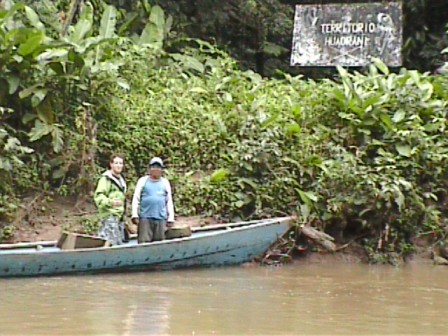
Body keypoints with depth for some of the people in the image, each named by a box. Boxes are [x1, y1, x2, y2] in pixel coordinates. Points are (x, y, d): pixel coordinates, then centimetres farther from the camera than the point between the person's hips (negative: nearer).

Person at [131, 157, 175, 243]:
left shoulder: (165, 183, 14)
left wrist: (170, 218, 10)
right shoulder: (143, 181, 8)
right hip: (145, 218, -2)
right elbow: (136, 199, 6)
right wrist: (135, 215, -3)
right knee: (143, 243, -9)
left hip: (161, 218, 2)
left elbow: (169, 201, 16)